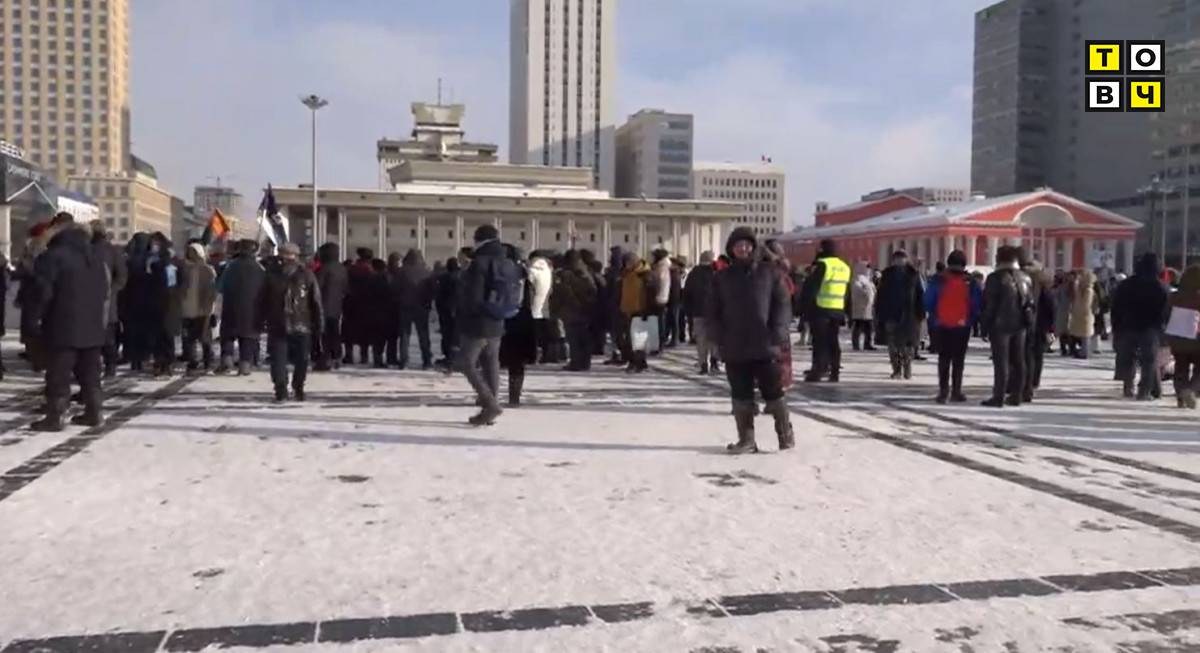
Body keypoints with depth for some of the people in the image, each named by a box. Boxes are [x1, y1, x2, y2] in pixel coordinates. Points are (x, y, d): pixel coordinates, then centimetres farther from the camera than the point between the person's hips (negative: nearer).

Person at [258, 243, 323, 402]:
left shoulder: (307, 275, -4)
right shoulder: (272, 276, 1)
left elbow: (316, 302, -2)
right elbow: (262, 300, 7)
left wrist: (319, 324, -3)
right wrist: (261, 321, 4)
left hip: (301, 327, -1)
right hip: (277, 327, 1)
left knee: (301, 361, 9)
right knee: (278, 361, -3)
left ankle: (298, 388, 29)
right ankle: (280, 391, 4)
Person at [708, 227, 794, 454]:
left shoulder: (770, 272, 4)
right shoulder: (722, 278, 9)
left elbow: (783, 305, 0)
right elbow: (713, 312, 9)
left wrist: (777, 334, -12)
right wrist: (721, 338, -4)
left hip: (766, 347, -2)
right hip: (734, 349, 2)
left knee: (774, 393, 5)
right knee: (741, 397, 6)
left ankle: (786, 434, 21)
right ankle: (746, 439, 13)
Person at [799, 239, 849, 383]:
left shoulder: (822, 265, -10)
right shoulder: (845, 267, 14)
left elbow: (810, 286, -12)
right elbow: (847, 293, 17)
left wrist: (805, 305, -6)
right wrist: (844, 313, 19)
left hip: (820, 309, -6)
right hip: (838, 310, 6)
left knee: (819, 341, -4)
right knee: (833, 341, 10)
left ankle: (817, 371, -6)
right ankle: (834, 372, 10)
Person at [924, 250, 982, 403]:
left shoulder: (938, 280, -3)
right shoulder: (970, 282, -3)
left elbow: (928, 301, -1)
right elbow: (978, 303, -2)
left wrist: (933, 318, 8)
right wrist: (973, 319, 8)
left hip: (941, 326, 1)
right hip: (962, 326, 0)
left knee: (943, 358, 8)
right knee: (958, 359, 8)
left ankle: (943, 391, 1)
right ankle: (956, 392, 7)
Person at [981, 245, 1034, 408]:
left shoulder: (996, 278, -10)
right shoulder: (1025, 278, 10)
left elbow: (989, 304, -12)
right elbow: (1030, 303, 11)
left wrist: (986, 326, -7)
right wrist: (1028, 322, 15)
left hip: (1001, 325, -6)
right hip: (1020, 325, 6)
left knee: (1001, 362, -6)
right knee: (1018, 361, 10)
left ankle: (998, 397, -6)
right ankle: (1016, 396, 15)